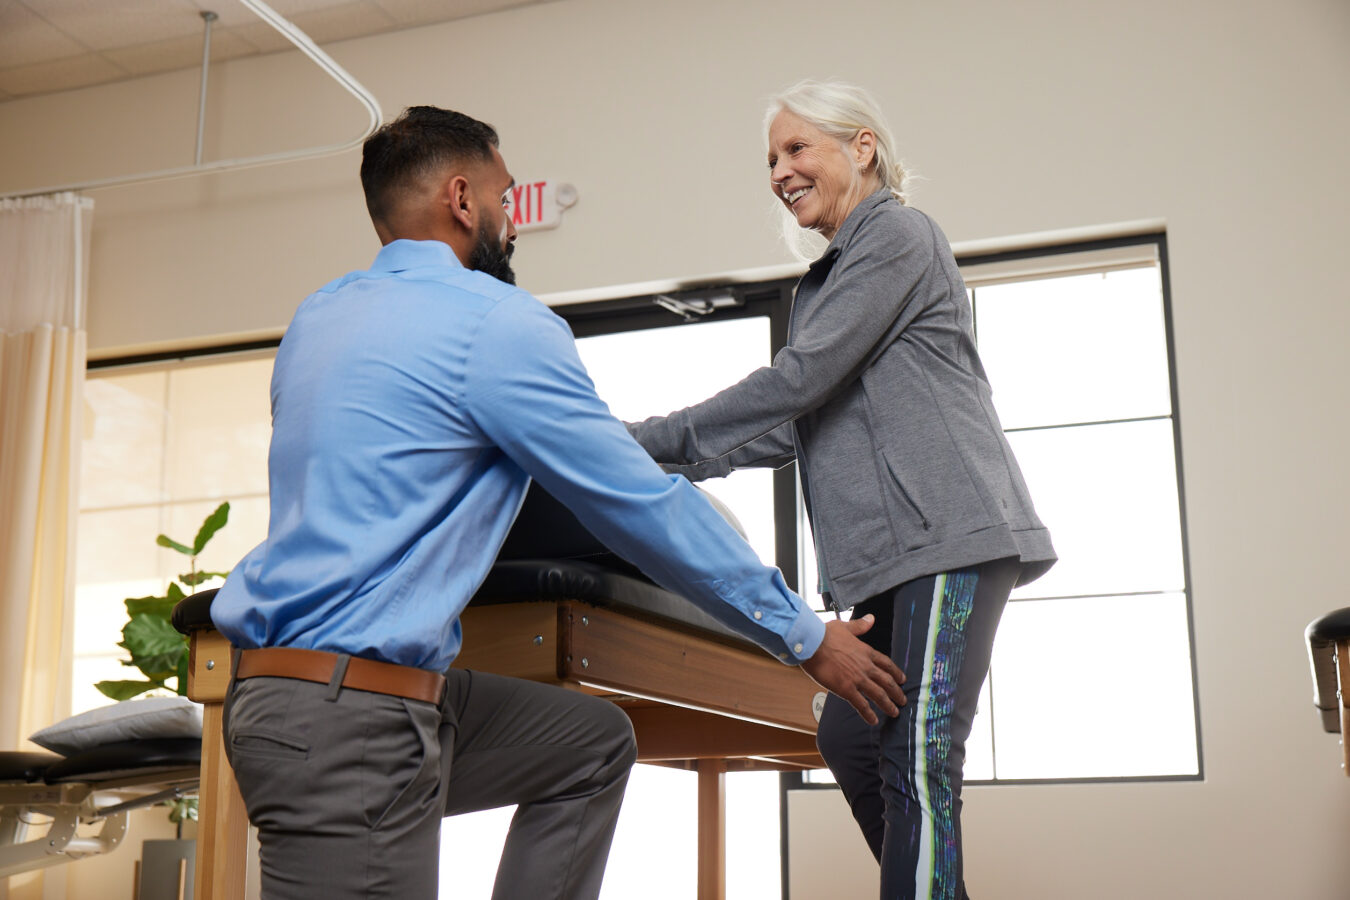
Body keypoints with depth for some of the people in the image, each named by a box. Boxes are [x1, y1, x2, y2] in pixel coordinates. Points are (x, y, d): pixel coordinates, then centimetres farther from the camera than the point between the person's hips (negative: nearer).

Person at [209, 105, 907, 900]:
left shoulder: (320, 315, 15)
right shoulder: (496, 320, -11)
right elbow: (650, 510, -8)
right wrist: (806, 637, 3)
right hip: (351, 721, -9)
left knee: (594, 743, 17)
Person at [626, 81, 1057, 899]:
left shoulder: (898, 233, -3)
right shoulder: (821, 284, 25)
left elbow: (803, 376, -14)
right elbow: (793, 429, 19)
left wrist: (651, 439, -13)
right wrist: (675, 463, 7)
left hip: (951, 531, -9)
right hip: (895, 551, 10)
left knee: (918, 754, -13)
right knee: (849, 738, 9)